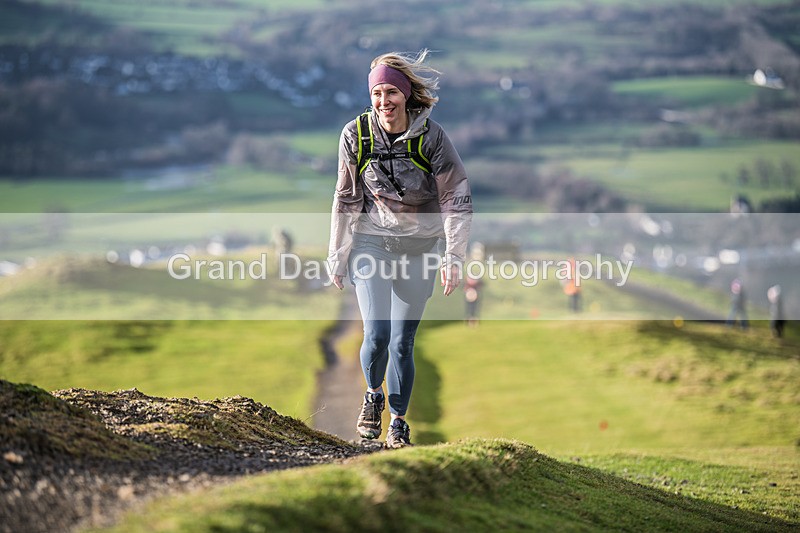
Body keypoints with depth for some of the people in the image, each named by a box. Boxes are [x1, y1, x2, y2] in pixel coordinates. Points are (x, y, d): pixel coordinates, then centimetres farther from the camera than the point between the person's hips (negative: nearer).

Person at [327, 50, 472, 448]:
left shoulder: (430, 136, -12)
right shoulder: (355, 135, -7)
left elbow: (457, 198, -9)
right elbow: (346, 198, 4)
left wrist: (454, 256, -16)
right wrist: (337, 255, 7)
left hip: (419, 249, 0)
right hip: (372, 242, 0)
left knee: (402, 342, 1)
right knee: (376, 335, -13)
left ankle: (399, 422, 20)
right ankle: (373, 393, 18)